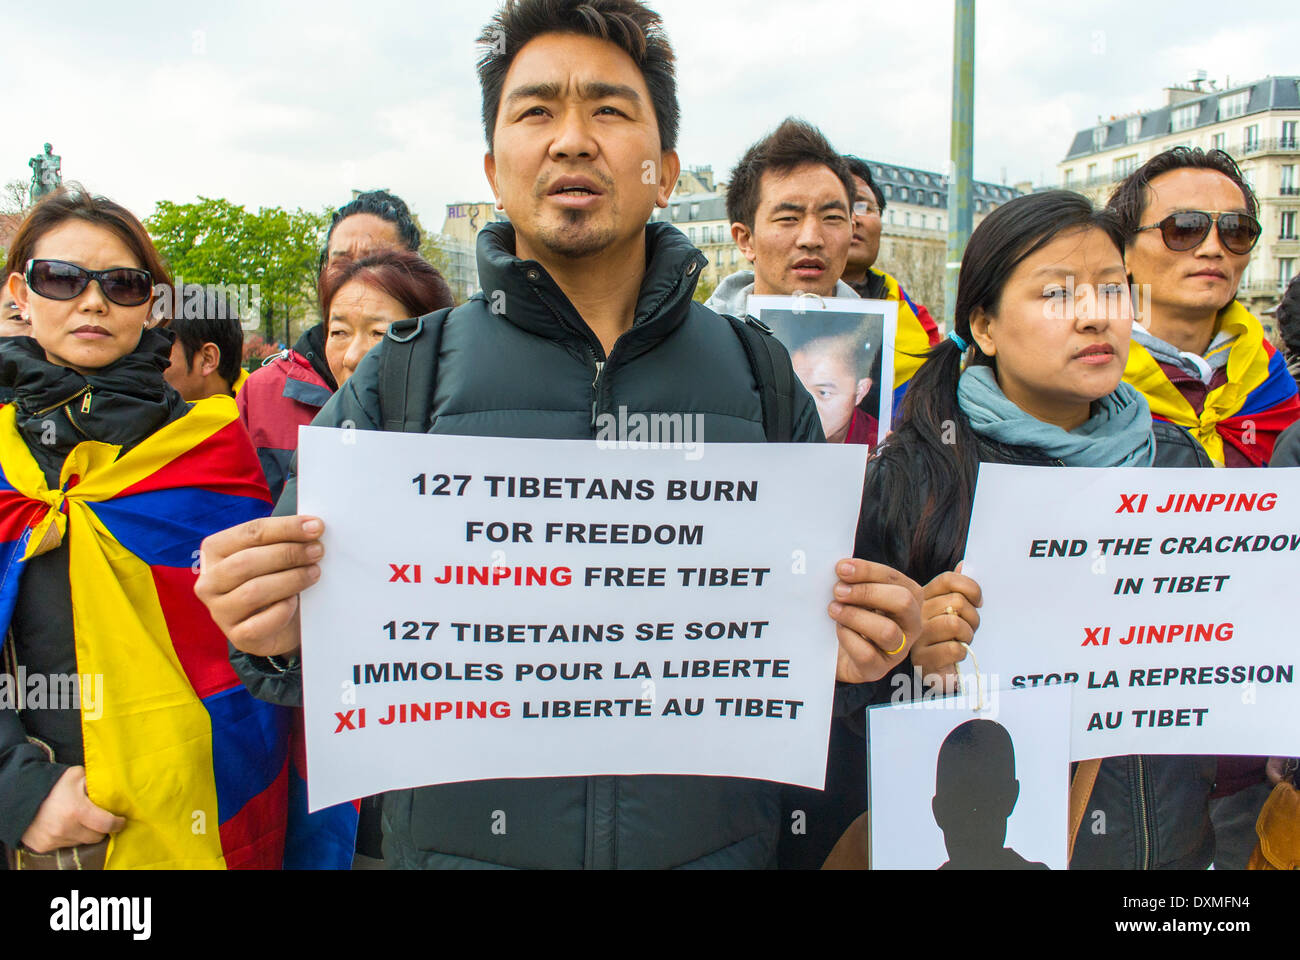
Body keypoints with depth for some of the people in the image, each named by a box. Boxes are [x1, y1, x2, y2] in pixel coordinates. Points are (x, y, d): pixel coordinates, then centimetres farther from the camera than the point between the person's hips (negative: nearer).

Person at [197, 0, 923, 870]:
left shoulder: (761, 380, 0)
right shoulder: (398, 382, -4)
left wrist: (862, 649, -15)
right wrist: (276, 640, -23)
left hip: (717, 846, 1)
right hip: (460, 843, 0)